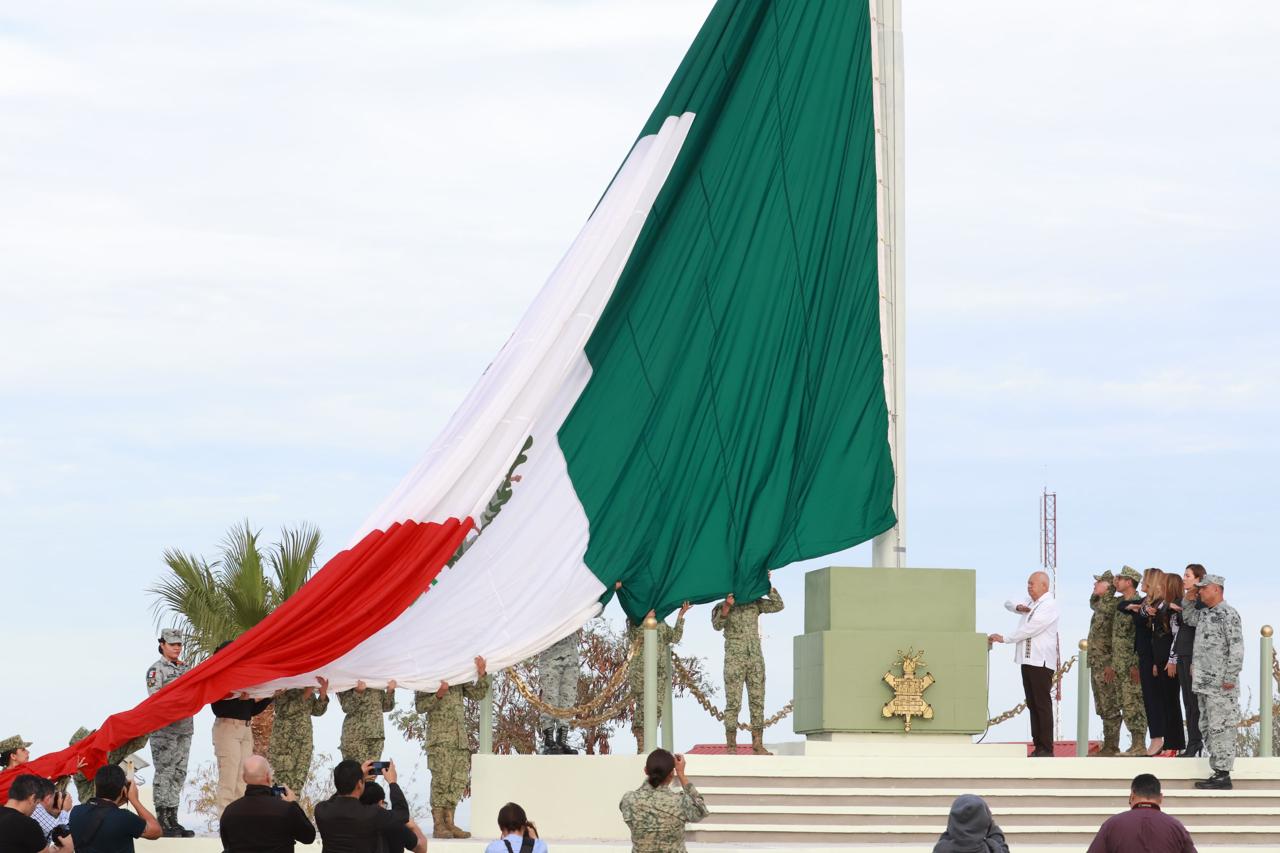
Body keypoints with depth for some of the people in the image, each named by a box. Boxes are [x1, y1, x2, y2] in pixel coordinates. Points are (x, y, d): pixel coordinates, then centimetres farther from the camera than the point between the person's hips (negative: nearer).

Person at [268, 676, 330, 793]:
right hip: (284, 743, -5)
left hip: (305, 741, 5)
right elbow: (284, 710, -18)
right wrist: (304, 696, -21)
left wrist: (323, 694, -5)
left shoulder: (309, 690, 11)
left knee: (298, 782, 0)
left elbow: (317, 711, 12)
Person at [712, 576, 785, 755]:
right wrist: (727, 606, -29)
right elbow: (717, 625, -15)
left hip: (756, 659, 3)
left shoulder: (754, 604, 12)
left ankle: (758, 745, 1)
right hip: (734, 660, -3)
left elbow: (778, 606, 3)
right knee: (733, 703, -7)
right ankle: (731, 746, -5)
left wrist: (768, 585, -6)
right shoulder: (721, 608, 4)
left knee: (757, 701, 0)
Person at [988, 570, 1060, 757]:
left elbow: (1029, 629, -18)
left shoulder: (1049, 606, -11)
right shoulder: (1030, 601, 17)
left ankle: (1046, 749, -10)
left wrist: (1004, 638, -13)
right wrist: (1018, 607, 5)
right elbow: (1008, 603, 28)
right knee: (1032, 704, 8)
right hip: (1027, 660, 9)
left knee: (1042, 704, -10)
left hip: (1041, 662, -9)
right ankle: (1038, 747, 11)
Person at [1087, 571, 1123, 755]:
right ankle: (1108, 745, 16)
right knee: (1103, 707, 12)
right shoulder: (1100, 603, 13)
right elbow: (1092, 603, 38)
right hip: (1096, 664, 10)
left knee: (1109, 707, -5)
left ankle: (1111, 746, -2)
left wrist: (1111, 665, -24)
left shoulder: (1113, 605, -15)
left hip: (1106, 664, -10)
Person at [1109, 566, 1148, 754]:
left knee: (1133, 704, -8)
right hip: (1120, 666, 9)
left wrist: (1136, 665, -21)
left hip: (1132, 665, -9)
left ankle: (1140, 745, -6)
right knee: (1126, 704, 10)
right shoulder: (1120, 604, 16)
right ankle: (1135, 743, 14)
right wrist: (1113, 665, 19)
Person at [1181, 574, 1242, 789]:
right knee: (1209, 729, 11)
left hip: (1221, 685, -10)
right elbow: (1188, 617, 36)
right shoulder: (1204, 614, 16)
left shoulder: (1228, 614, -11)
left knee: (1220, 728, -8)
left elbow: (1237, 648, -16)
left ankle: (1223, 775, -7)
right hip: (1204, 683, 10)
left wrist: (1230, 678, -19)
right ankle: (1217, 771, 16)